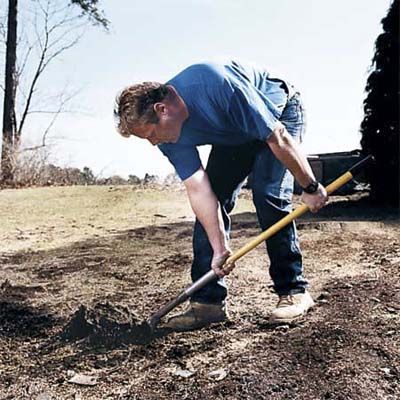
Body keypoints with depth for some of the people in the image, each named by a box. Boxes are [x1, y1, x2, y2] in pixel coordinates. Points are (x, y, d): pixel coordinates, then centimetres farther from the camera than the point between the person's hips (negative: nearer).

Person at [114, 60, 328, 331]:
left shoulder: (217, 86, -40)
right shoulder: (168, 134, -19)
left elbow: (277, 138, -33)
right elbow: (198, 189, -20)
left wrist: (310, 187, -24)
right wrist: (220, 248, -24)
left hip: (281, 113, -6)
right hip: (235, 135, 6)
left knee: (268, 195, -22)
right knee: (212, 198, -7)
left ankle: (294, 291, -7)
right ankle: (209, 301, -4)